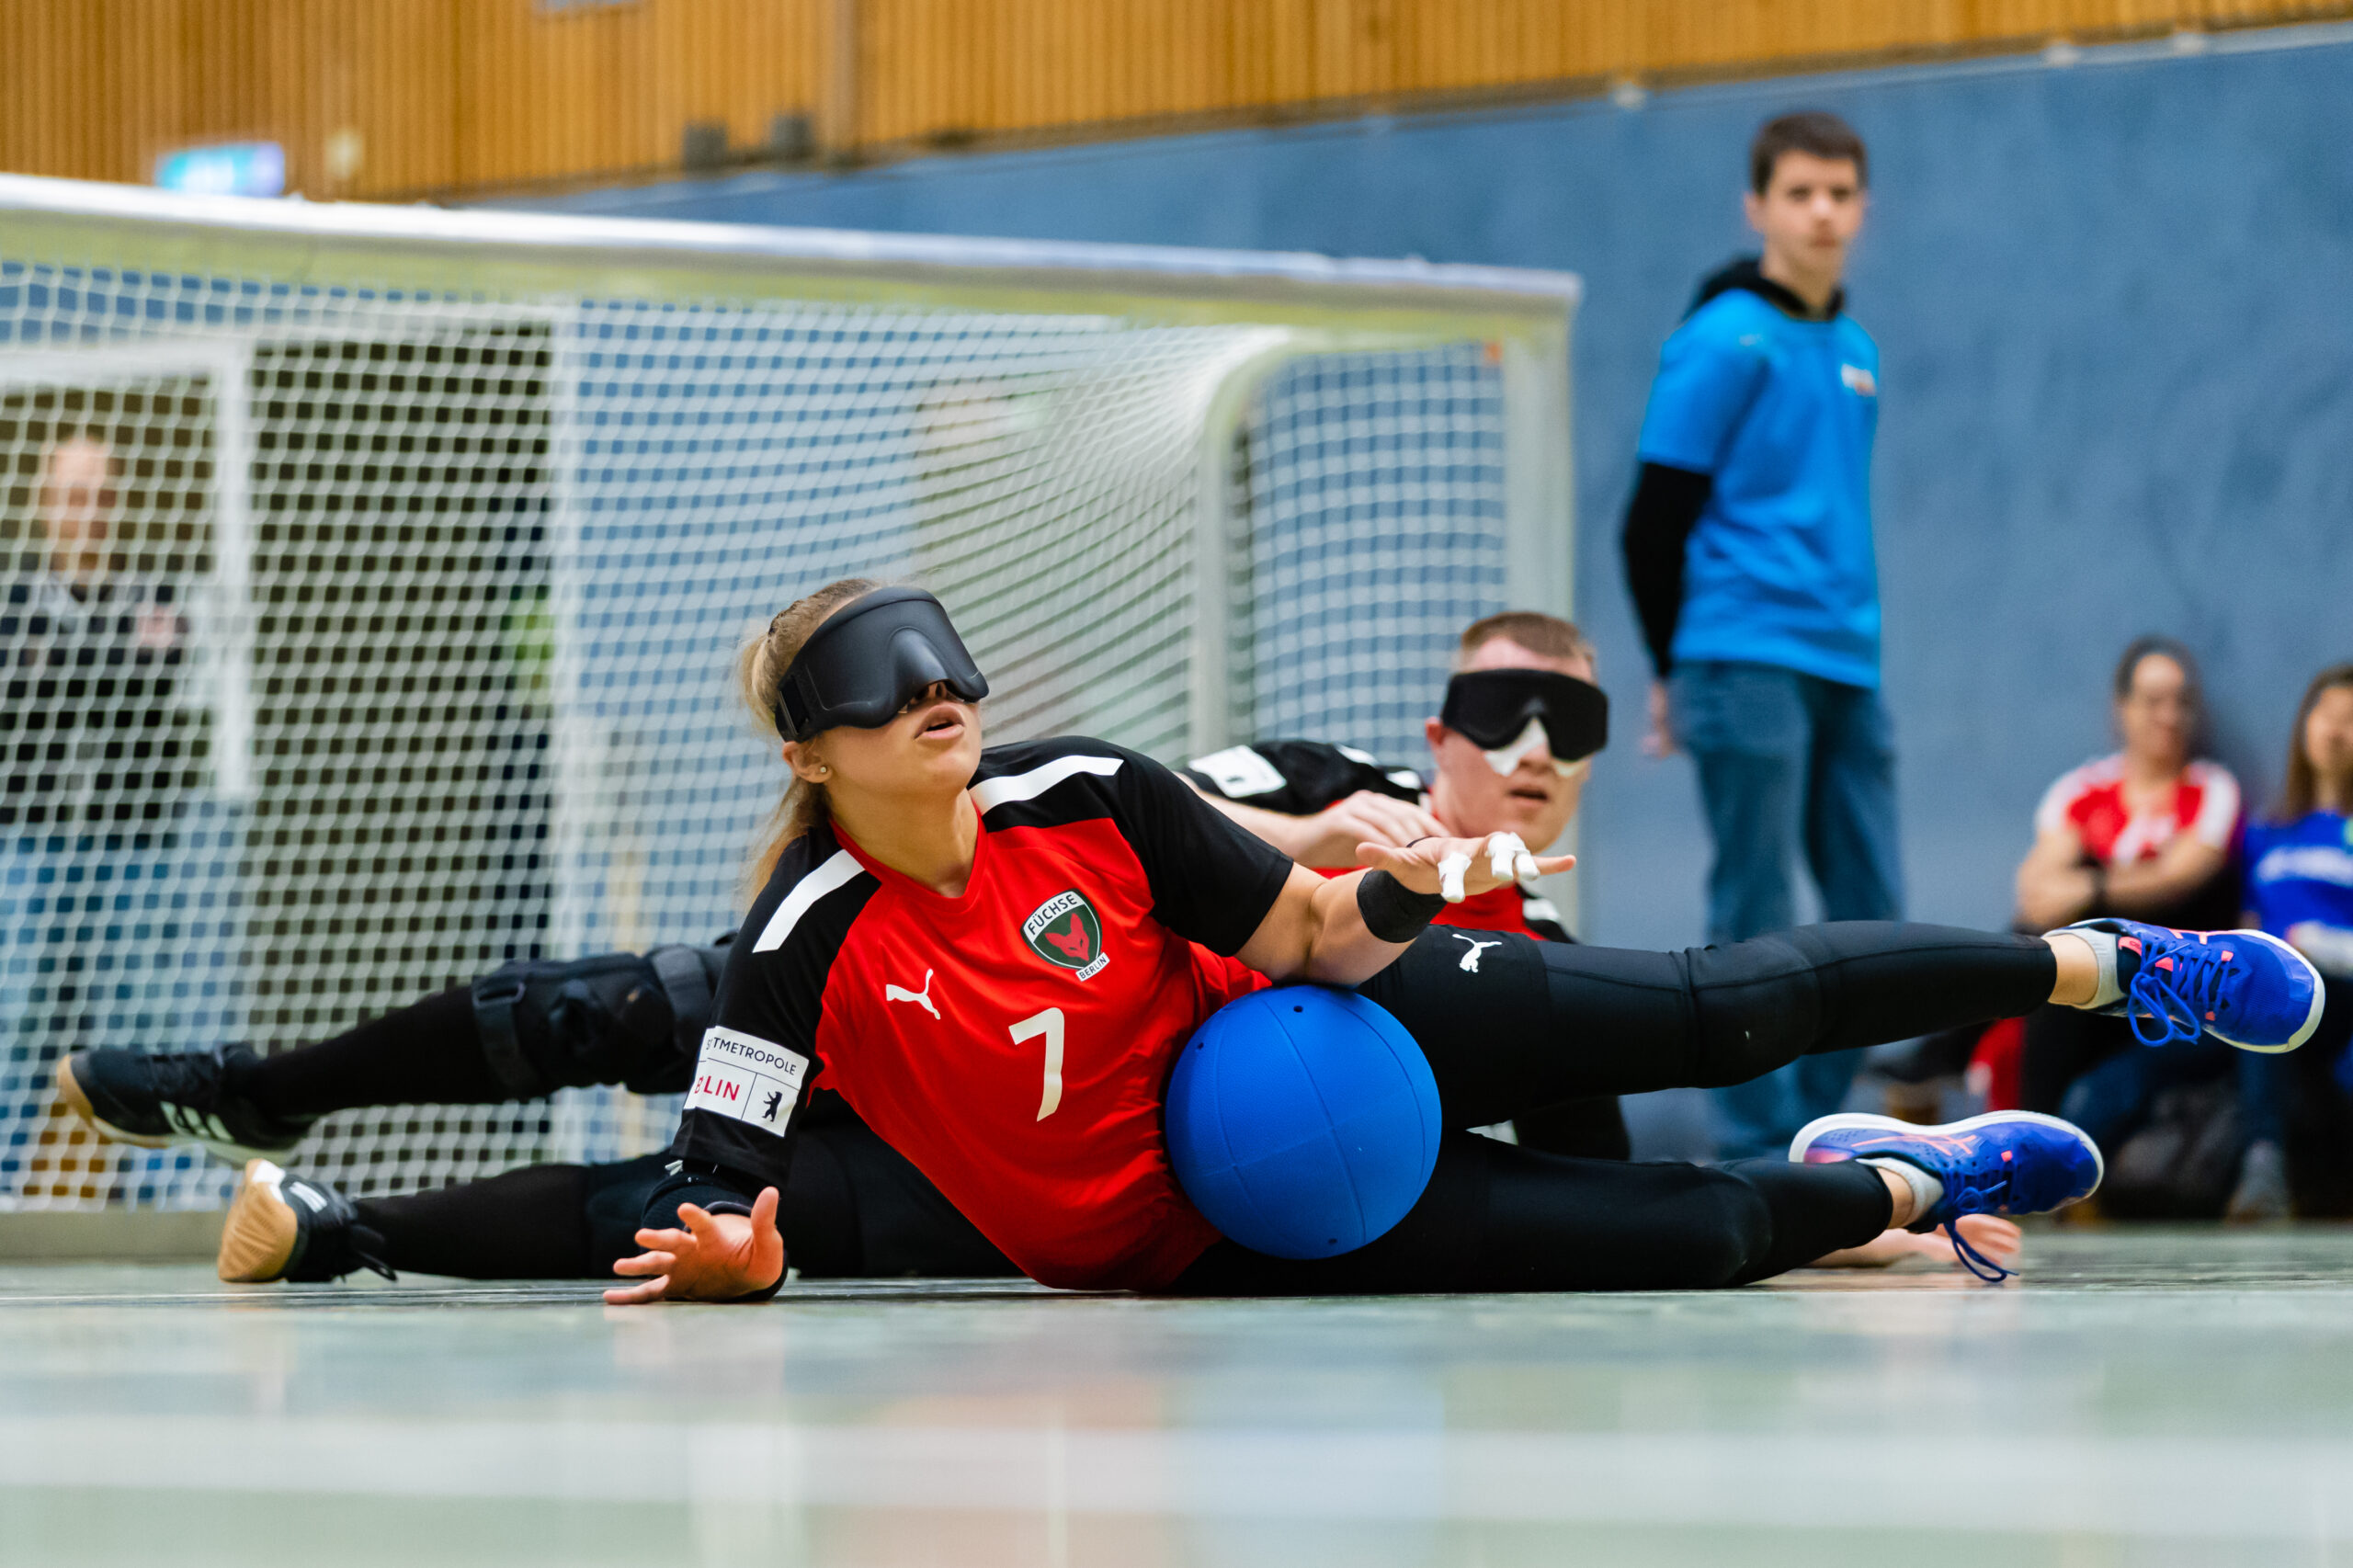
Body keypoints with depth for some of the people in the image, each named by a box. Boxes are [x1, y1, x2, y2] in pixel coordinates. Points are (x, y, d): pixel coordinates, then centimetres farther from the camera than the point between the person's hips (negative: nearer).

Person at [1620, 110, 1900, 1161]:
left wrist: (1854, 635, 18)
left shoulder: (1854, 352, 15)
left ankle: (1818, 1133, 14)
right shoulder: (1726, 341, -6)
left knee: (1871, 915, 5)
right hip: (1749, 667, -7)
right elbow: (1654, 521, -5)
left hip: (1846, 669, 7)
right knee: (1756, 920, -4)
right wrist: (1672, 671, -2)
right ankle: (1755, 1143, 1)